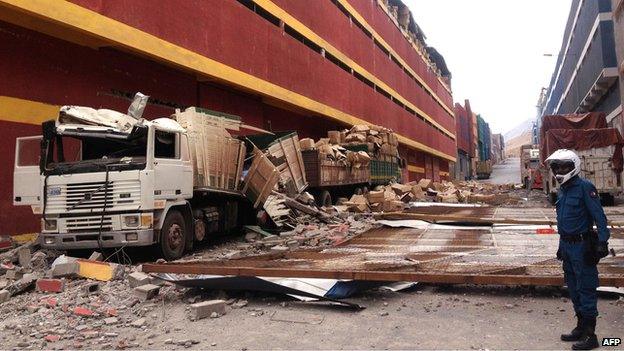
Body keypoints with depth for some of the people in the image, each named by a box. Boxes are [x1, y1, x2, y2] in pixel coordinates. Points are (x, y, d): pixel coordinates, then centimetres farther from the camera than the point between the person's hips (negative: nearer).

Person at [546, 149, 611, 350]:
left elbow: (599, 217, -15)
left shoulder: (584, 187, -13)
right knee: (574, 289, 17)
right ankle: (581, 328, 30)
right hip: (567, 245, 9)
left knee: (586, 290, -1)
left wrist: (602, 241, -21)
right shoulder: (562, 190, 13)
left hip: (582, 246, -9)